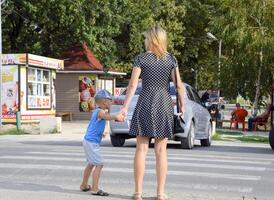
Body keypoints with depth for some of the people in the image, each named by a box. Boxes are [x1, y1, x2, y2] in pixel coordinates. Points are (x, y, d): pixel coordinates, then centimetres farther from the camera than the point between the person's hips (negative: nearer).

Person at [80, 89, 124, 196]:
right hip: (92, 142, -10)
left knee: (91, 164, 23)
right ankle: (95, 189, -14)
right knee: (99, 164, -12)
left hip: (89, 141, 10)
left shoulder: (96, 111, 12)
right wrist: (116, 117, -63)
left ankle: (84, 185, 36)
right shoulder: (100, 112, -18)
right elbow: (107, 117, -43)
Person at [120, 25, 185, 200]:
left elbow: (133, 84, -5)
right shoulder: (171, 59, 4)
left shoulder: (141, 59, -1)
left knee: (141, 148, 3)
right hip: (164, 104, 1)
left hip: (145, 103, -1)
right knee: (161, 150, 4)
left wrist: (125, 107, -2)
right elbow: (179, 85, 1)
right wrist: (182, 105, 11)